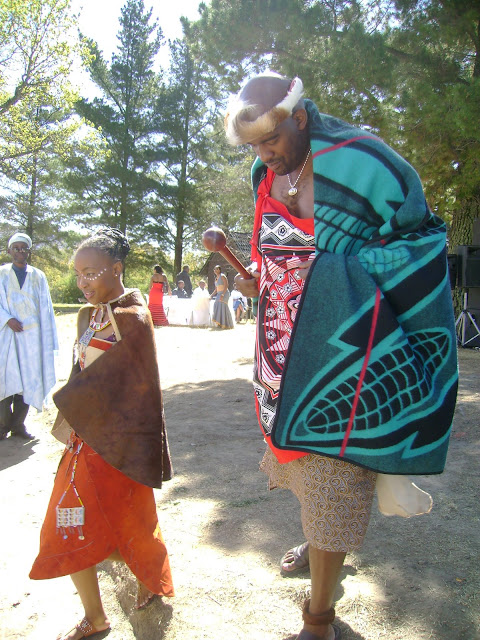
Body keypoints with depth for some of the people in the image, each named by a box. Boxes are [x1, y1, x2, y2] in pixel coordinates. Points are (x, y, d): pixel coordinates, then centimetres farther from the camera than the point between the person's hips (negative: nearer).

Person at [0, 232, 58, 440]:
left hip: (32, 334, 1)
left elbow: (45, 308, 7)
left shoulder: (38, 276, 9)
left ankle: (18, 424, 11)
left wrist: (47, 340, 2)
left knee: (28, 378, 1)